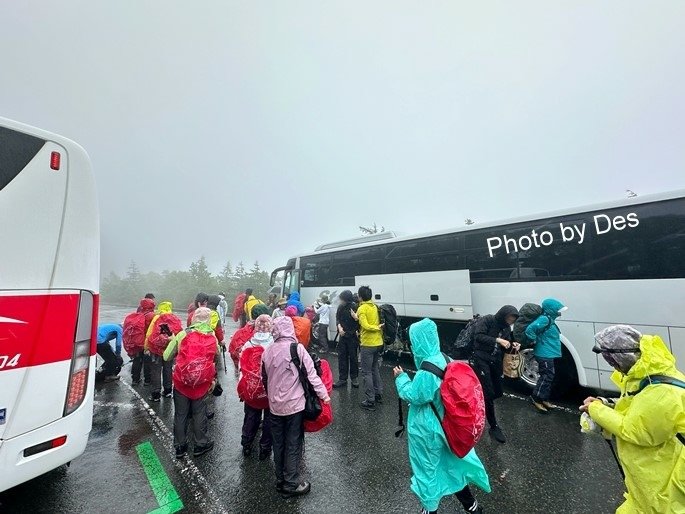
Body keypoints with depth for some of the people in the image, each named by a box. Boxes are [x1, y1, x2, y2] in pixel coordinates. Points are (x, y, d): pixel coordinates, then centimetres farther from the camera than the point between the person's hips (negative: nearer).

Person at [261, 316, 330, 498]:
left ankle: (280, 480, 34)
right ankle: (291, 484, 22)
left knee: (278, 443, 19)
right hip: (294, 404, -5)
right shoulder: (297, 348, -17)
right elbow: (311, 374, -17)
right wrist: (324, 394, -8)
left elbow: (265, 378, 9)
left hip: (275, 405, 5)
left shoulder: (268, 351, -2)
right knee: (293, 444, 11)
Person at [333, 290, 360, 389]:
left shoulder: (355, 307, -16)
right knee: (342, 357, 8)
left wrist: (355, 317, -31)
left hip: (352, 336, -4)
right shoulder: (340, 307, -2)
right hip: (343, 335, 4)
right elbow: (338, 318, 8)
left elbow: (359, 322, -11)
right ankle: (342, 379, 20)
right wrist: (339, 327, -9)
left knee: (353, 357, 9)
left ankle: (354, 378, 26)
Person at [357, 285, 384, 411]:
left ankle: (370, 401, 8)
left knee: (366, 373, 3)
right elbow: (379, 323, 11)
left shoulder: (361, 308, -13)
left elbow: (366, 326, -24)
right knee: (375, 369, 22)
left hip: (368, 344, -8)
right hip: (378, 343, 8)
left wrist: (377, 328, -12)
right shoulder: (375, 307, 9)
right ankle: (378, 395, 31)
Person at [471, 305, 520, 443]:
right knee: (488, 394, -8)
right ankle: (494, 427, 6)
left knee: (497, 393, 13)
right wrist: (498, 340, -30)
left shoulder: (506, 328, 9)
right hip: (481, 360, -7)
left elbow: (505, 346, 13)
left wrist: (513, 345, -8)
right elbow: (478, 336, -23)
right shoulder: (486, 320, -12)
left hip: (496, 361, 7)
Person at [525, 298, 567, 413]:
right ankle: (536, 399, 11)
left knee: (548, 377, 17)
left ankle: (544, 399, 29)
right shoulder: (544, 319, -21)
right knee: (546, 377, -2)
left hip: (549, 354, 10)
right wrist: (534, 341, -18)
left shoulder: (549, 319, 10)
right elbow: (529, 329, -30)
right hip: (545, 355, -10)